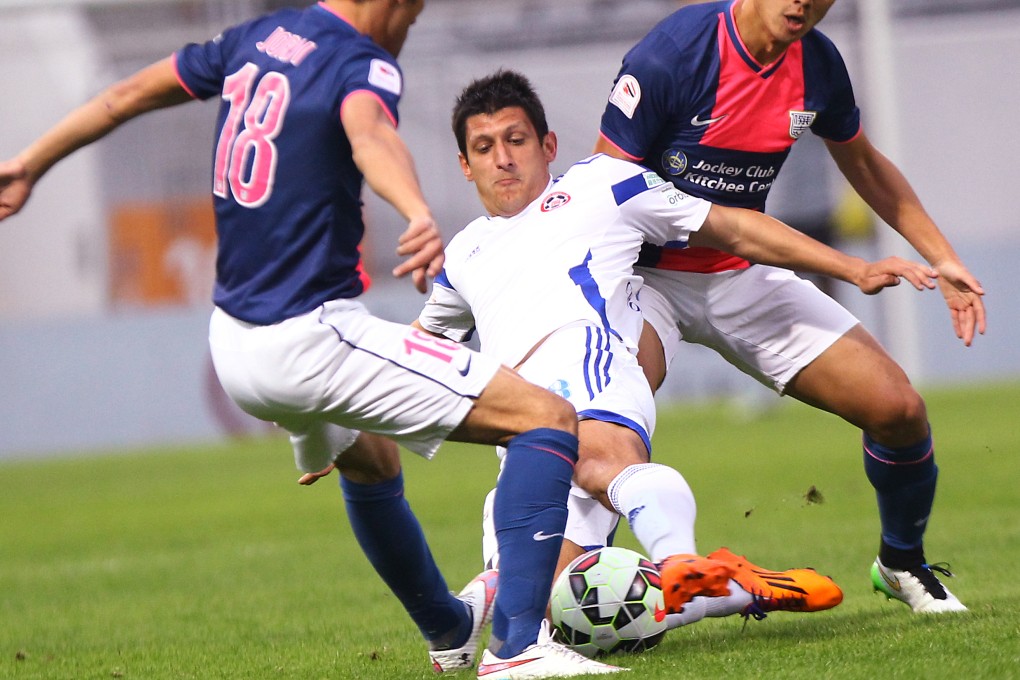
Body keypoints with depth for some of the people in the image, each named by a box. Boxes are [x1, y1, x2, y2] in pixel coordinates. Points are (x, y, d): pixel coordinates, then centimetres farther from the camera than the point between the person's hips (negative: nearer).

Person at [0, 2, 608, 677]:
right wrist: (421, 216, -56)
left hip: (233, 341, 9)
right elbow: (369, 134, -36)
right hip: (311, 337, -9)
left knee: (369, 463, 37)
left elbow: (128, 95, 21)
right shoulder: (362, 64, -12)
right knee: (549, 419, -11)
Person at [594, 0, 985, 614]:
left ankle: (902, 563, 25)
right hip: (649, 275, -5)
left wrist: (944, 260, 14)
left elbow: (866, 167, 16)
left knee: (899, 411, -2)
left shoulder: (818, 66, -5)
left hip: (743, 274, 5)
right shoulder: (672, 56, -23)